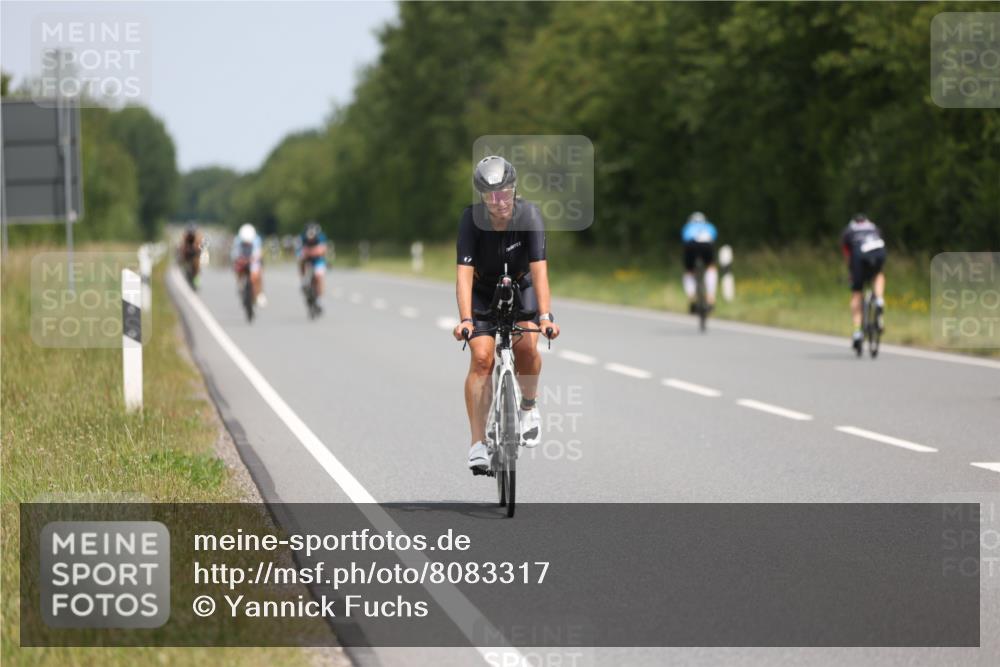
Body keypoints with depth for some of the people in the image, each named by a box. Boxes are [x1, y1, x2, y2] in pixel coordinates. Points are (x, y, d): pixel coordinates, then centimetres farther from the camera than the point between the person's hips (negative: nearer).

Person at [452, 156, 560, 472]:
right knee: (481, 357, -17)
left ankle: (528, 405, 5)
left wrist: (545, 316, -46)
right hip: (482, 293, 0)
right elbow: (464, 272, -34)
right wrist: (465, 319, -47)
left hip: (520, 288, 0)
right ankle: (478, 444, -15)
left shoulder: (529, 215, -27)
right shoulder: (472, 218, -27)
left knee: (526, 346, -24)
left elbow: (539, 269, -34)